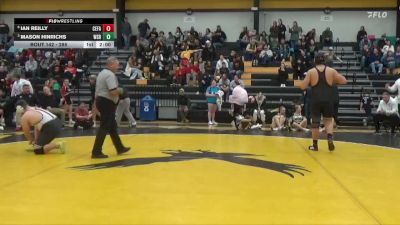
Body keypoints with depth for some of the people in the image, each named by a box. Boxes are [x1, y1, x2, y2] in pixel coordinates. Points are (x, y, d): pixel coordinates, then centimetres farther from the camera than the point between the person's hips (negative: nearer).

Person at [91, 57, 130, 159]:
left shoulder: (102, 73, 16)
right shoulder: (110, 75, -17)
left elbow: (101, 89, 20)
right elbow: (113, 91, -26)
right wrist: (120, 91, -6)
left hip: (101, 100, 11)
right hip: (107, 102, -11)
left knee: (112, 126, 17)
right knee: (104, 127, -6)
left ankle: (120, 148, 28)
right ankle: (96, 152, -4)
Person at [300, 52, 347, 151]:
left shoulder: (311, 71, -1)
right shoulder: (331, 71, 2)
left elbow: (303, 87, -4)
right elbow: (344, 81, 4)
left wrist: (309, 83, 16)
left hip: (316, 100, -1)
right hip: (328, 100, 1)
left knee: (315, 122, 9)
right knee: (328, 120, 16)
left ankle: (315, 145, 15)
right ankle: (330, 138, -8)